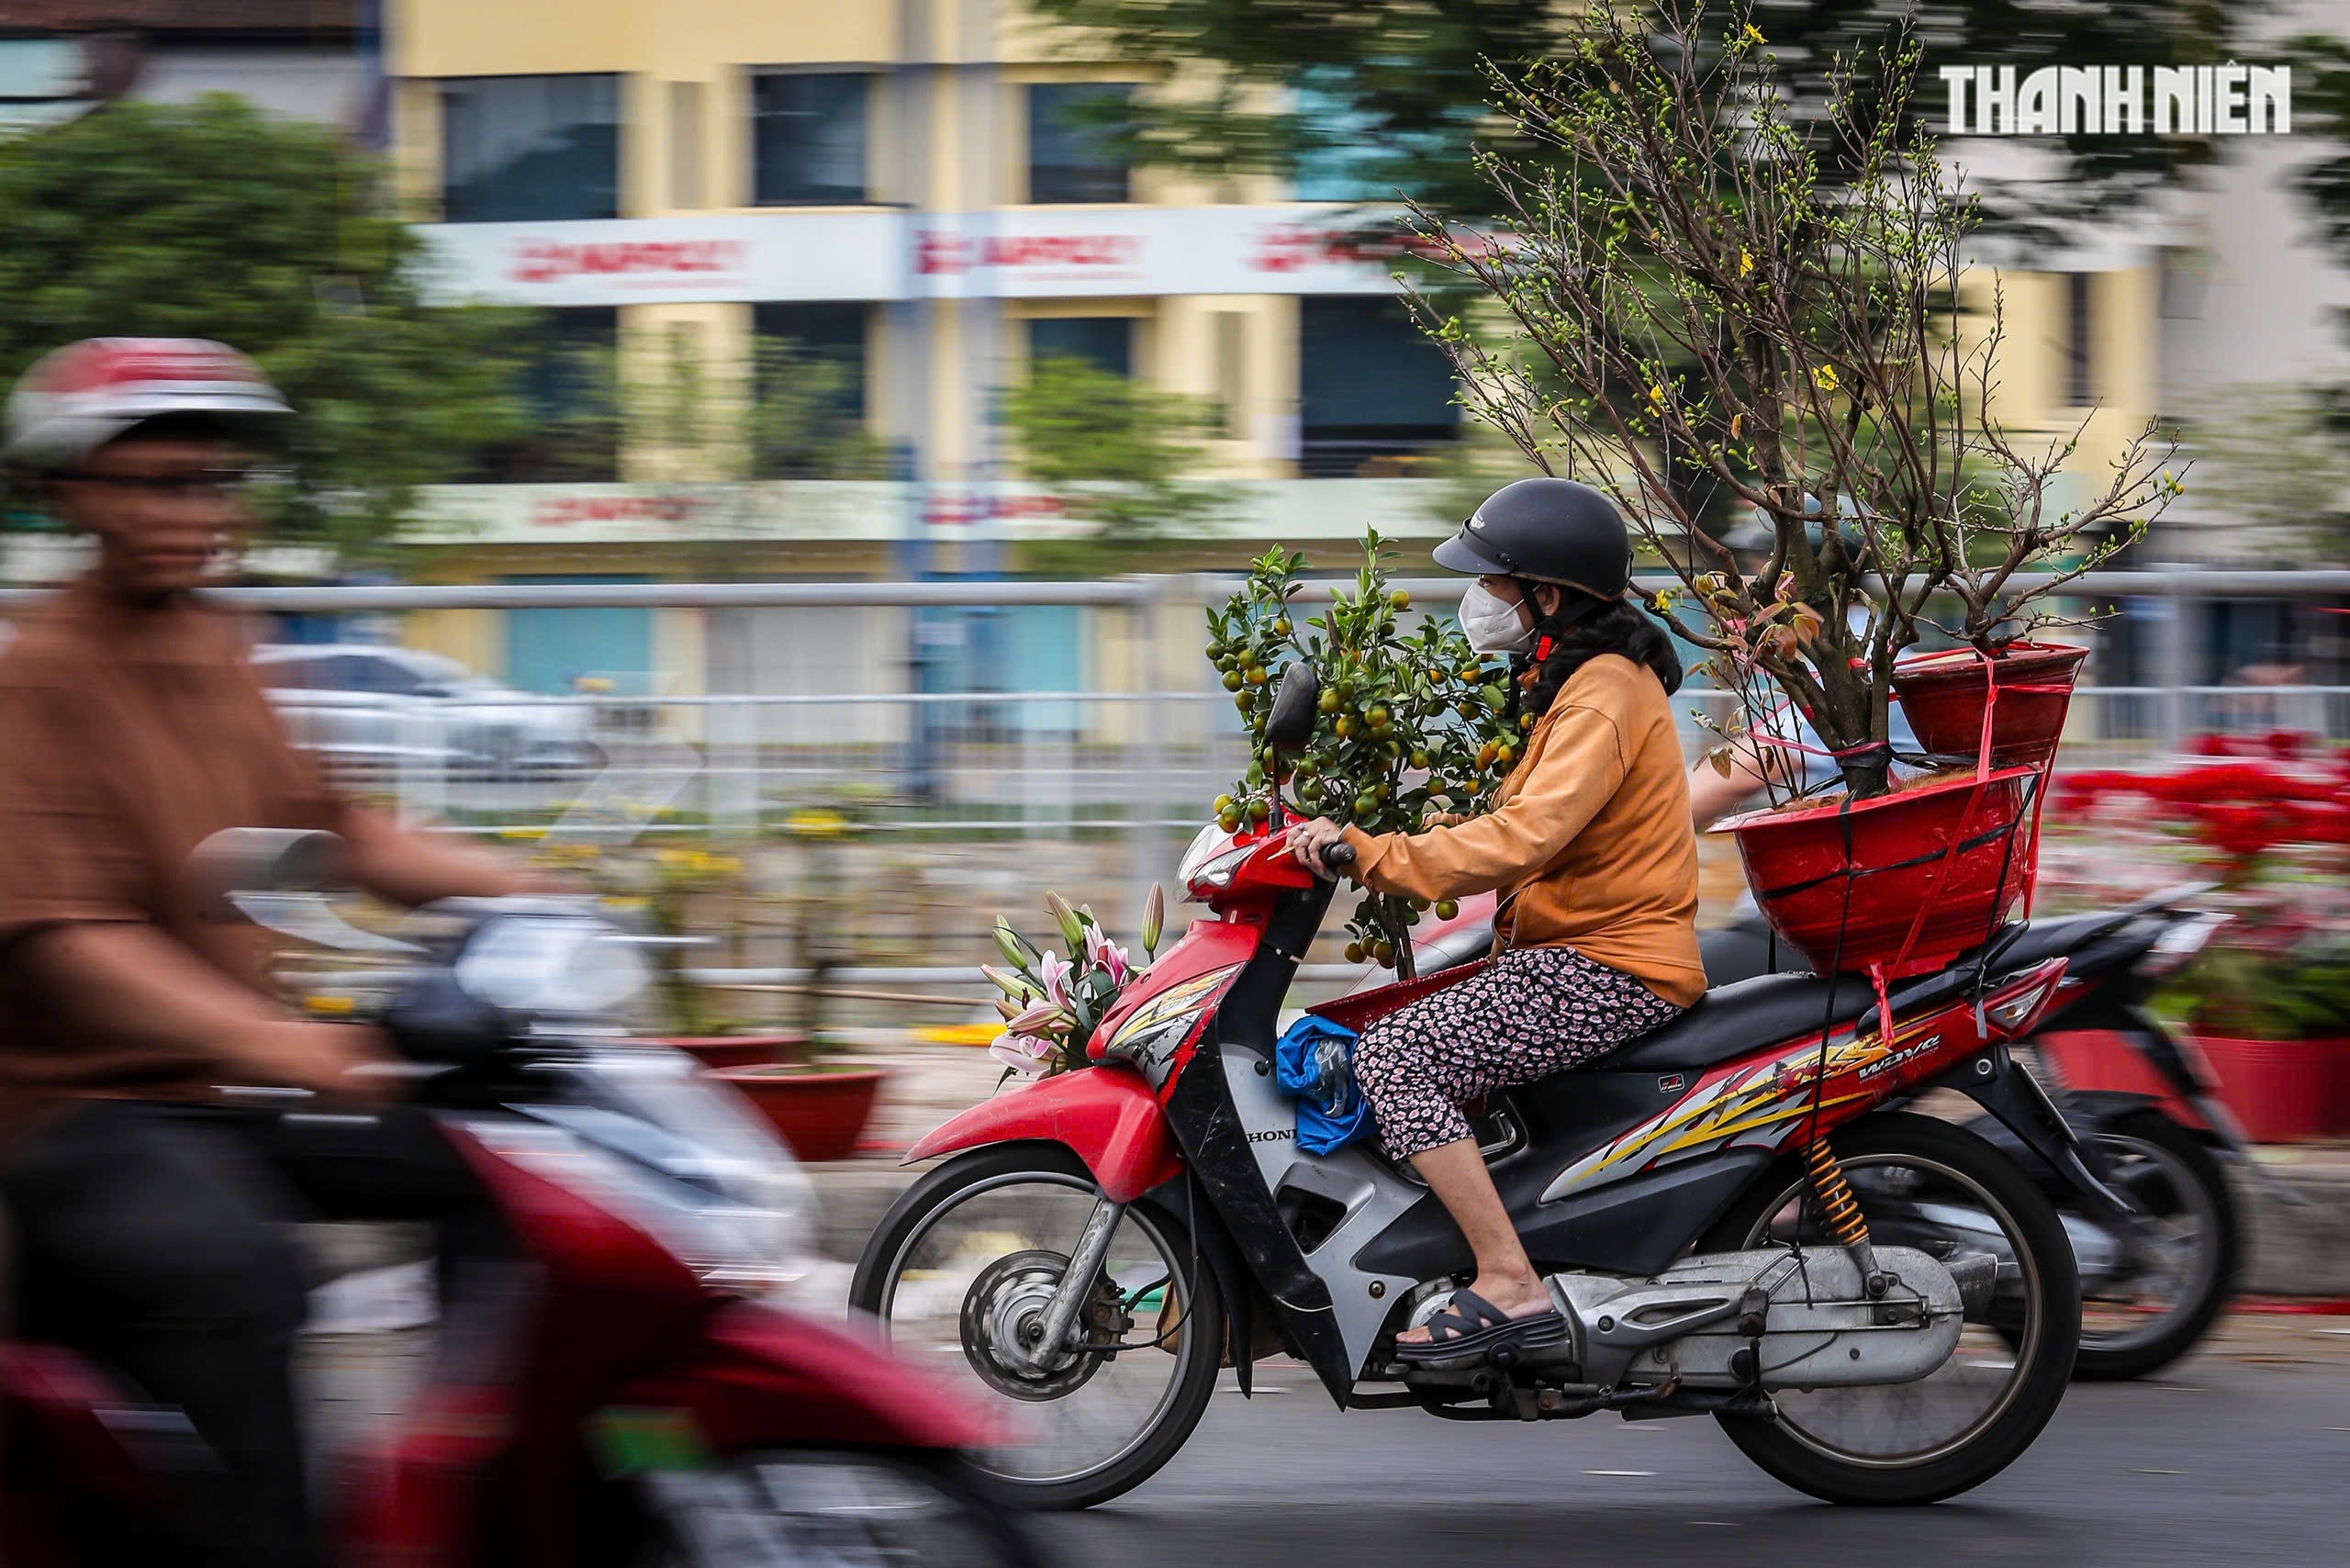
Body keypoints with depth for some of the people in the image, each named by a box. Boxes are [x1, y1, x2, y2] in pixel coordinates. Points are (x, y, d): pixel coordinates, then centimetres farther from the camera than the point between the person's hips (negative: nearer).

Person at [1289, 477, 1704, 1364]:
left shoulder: (1603, 695, -17)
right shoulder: (1596, 676, 17)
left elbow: (1524, 838, -29)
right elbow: (1528, 823, 23)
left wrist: (1369, 854, -28)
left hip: (1607, 972, -11)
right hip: (1586, 951, 11)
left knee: (1393, 1057, -21)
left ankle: (1510, 1288, -24)